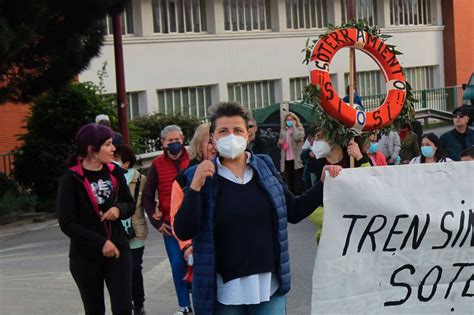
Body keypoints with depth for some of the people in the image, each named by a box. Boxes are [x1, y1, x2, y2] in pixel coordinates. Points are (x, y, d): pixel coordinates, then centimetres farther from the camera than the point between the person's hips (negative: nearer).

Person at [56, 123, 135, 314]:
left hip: (118, 250, 3)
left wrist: (119, 209, -10)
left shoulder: (114, 172, 2)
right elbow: (67, 224, -15)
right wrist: (100, 243, -21)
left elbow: (130, 204, 14)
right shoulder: (71, 179, -12)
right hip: (85, 256, -3)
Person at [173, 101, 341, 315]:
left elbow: (294, 212, 12)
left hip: (269, 284, 2)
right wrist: (195, 186, -20)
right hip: (225, 289, -2)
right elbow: (183, 232, -11)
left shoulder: (265, 166, 5)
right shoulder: (200, 176, -4)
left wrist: (324, 183, 0)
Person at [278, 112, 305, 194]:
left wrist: (293, 126, -10)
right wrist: (280, 143, -1)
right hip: (286, 159, 5)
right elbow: (280, 146, 23)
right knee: (289, 181, 9)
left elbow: (297, 137, -21)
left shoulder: (299, 129, 1)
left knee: (297, 181, -5)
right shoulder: (283, 130, 15)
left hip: (296, 159, -5)